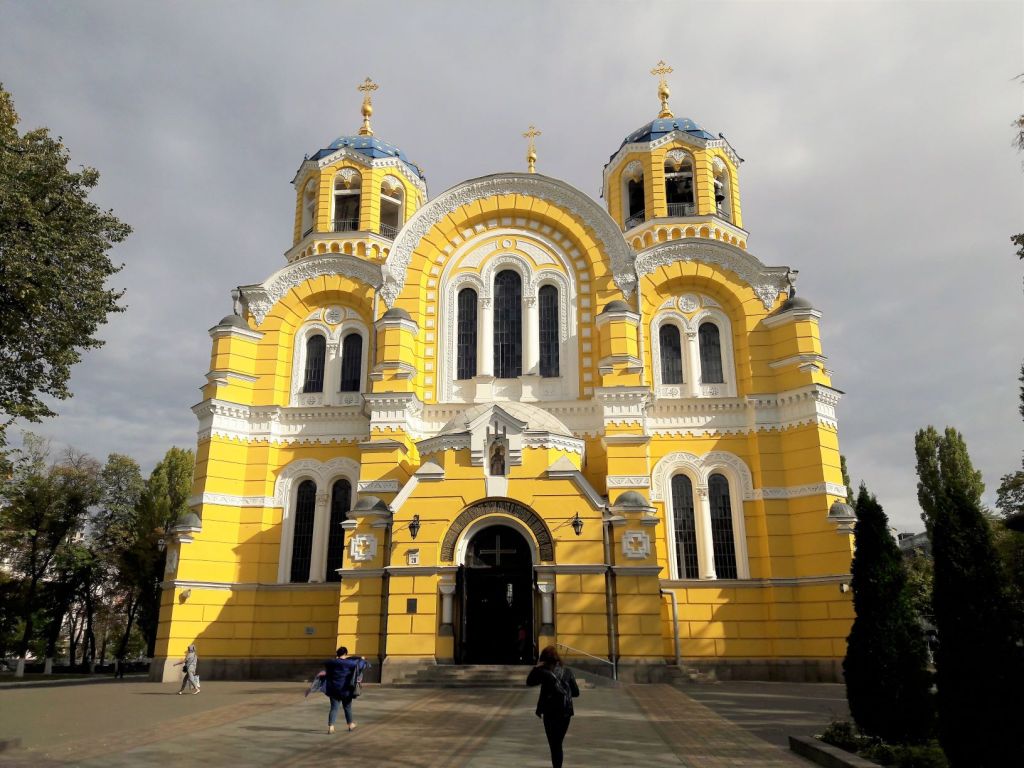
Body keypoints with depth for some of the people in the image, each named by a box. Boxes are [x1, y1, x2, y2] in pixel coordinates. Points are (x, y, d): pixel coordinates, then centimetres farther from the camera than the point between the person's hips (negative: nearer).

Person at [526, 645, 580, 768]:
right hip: (566, 712, 4)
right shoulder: (567, 671, -2)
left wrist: (537, 668, 1)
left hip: (550, 713, -4)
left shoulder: (544, 672, -12)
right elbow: (576, 692, 2)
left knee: (554, 745, 6)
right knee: (558, 743, 18)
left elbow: (529, 681, 1)